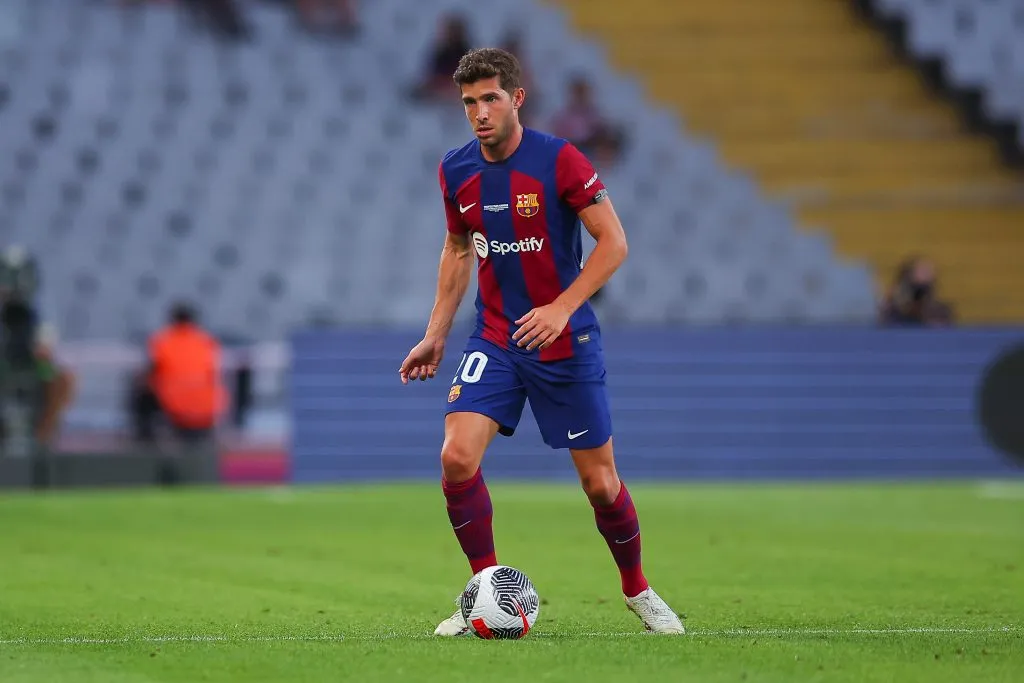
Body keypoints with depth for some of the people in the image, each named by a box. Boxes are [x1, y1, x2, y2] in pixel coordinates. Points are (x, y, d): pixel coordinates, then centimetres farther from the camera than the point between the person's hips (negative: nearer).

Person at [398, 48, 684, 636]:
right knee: (457, 457, -17)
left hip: (566, 343, -3)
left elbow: (614, 242, -13)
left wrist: (562, 308, -23)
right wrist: (436, 335, 13)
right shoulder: (456, 172, 1)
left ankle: (638, 590, 28)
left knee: (600, 481, 2)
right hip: (495, 342, 3)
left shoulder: (560, 161, -14)